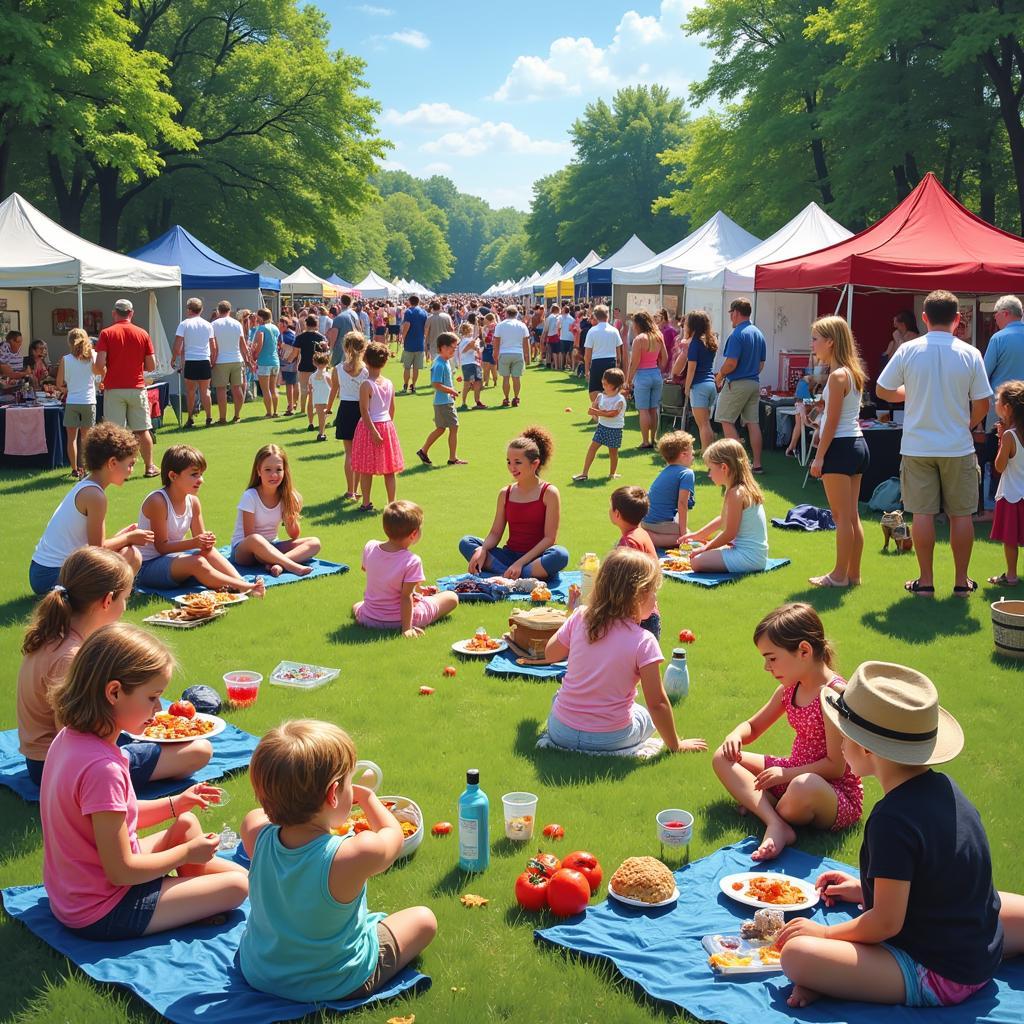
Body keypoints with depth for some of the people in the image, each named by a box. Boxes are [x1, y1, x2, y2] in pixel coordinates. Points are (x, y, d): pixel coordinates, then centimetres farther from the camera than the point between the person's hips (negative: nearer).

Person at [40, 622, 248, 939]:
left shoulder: (69, 738, -2)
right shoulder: (102, 768, -31)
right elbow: (121, 871, -25)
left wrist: (175, 804, 7)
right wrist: (187, 852, -10)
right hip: (101, 914, -9)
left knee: (186, 823, 21)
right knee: (238, 884, -12)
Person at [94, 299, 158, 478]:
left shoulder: (106, 334, -4)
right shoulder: (143, 334, 2)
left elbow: (99, 365, -12)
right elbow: (151, 366, 2)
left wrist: (104, 376, 10)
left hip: (114, 389, -2)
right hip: (137, 388, 2)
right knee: (142, 430, 10)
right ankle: (150, 467, 17)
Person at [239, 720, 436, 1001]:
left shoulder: (256, 833, -23)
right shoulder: (357, 853, -35)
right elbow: (394, 835, -9)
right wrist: (366, 796, 6)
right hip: (334, 985, -4)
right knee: (423, 919, 13)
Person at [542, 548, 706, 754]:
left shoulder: (579, 619, -6)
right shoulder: (643, 641, -17)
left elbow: (550, 654, 11)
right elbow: (657, 702, -13)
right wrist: (675, 745, -1)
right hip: (611, 738, -4)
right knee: (647, 715, 27)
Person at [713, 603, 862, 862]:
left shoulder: (834, 693, -20)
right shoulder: (790, 688, 5)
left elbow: (835, 766, -21)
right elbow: (752, 726, 18)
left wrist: (787, 774, -19)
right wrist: (735, 736, -4)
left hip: (839, 795, -9)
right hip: (795, 775, 9)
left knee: (804, 786, -45)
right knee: (723, 758, -2)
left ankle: (758, 808, -11)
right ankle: (776, 825, -23)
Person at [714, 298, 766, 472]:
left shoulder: (737, 334, -14)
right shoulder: (759, 334, 12)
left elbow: (731, 363, -19)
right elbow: (761, 364, 16)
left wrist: (720, 376, -3)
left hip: (736, 384, -8)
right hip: (755, 383, 8)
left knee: (726, 421, -1)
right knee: (753, 423, 7)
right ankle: (757, 463, 8)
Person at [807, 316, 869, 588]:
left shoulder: (837, 376, -16)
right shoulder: (853, 372, 11)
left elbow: (832, 422, -16)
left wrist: (819, 456, -13)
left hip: (840, 446, -9)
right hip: (857, 443, 9)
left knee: (842, 516, -1)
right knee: (852, 515, 13)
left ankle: (840, 575, 6)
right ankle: (853, 573, 19)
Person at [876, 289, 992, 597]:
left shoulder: (908, 350, -6)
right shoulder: (970, 354, -6)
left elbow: (882, 390, 2)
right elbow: (982, 405, -3)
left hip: (917, 447, 0)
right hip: (958, 448, 0)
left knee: (922, 513, 5)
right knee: (961, 514, 9)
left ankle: (925, 581, 10)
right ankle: (961, 581, 16)